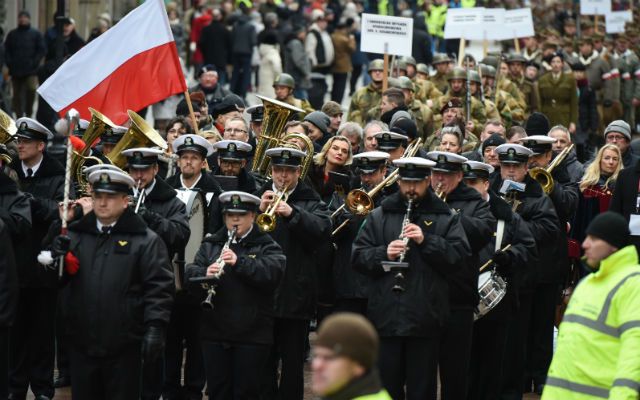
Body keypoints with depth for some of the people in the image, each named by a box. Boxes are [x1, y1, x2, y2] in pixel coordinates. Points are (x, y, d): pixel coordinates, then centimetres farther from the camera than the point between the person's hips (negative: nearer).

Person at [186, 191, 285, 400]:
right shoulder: (210, 245, 13)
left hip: (252, 334, -3)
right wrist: (205, 274, -21)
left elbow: (273, 273, -17)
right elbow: (191, 272, 2)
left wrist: (239, 262, -28)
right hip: (215, 331, 3)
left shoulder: (266, 247, 1)